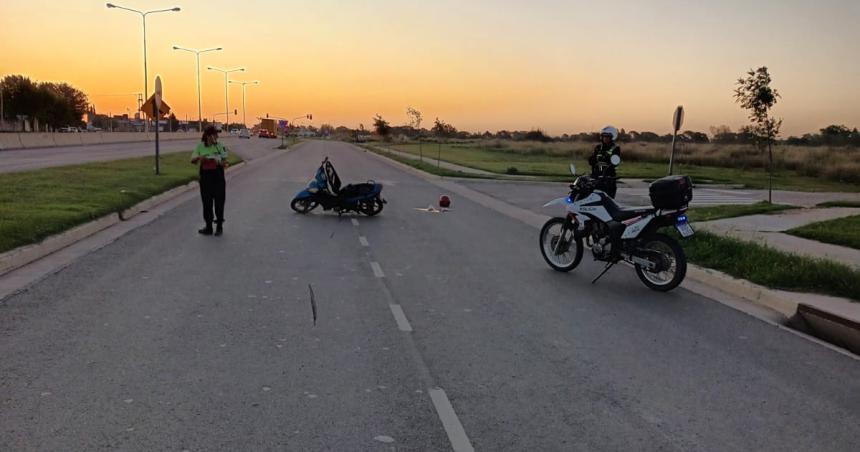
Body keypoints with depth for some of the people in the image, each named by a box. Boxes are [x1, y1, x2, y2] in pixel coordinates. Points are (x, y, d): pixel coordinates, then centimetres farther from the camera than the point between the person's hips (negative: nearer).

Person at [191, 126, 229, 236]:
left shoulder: (220, 146, -1)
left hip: (218, 177, -1)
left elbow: (224, 161, 1)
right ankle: (208, 227, 20)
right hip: (205, 177, 1)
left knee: (219, 202, 2)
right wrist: (199, 158, -17)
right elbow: (192, 160, 4)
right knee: (207, 202, 8)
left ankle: (219, 226, 17)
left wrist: (225, 163, -23)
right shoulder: (200, 146, 1)